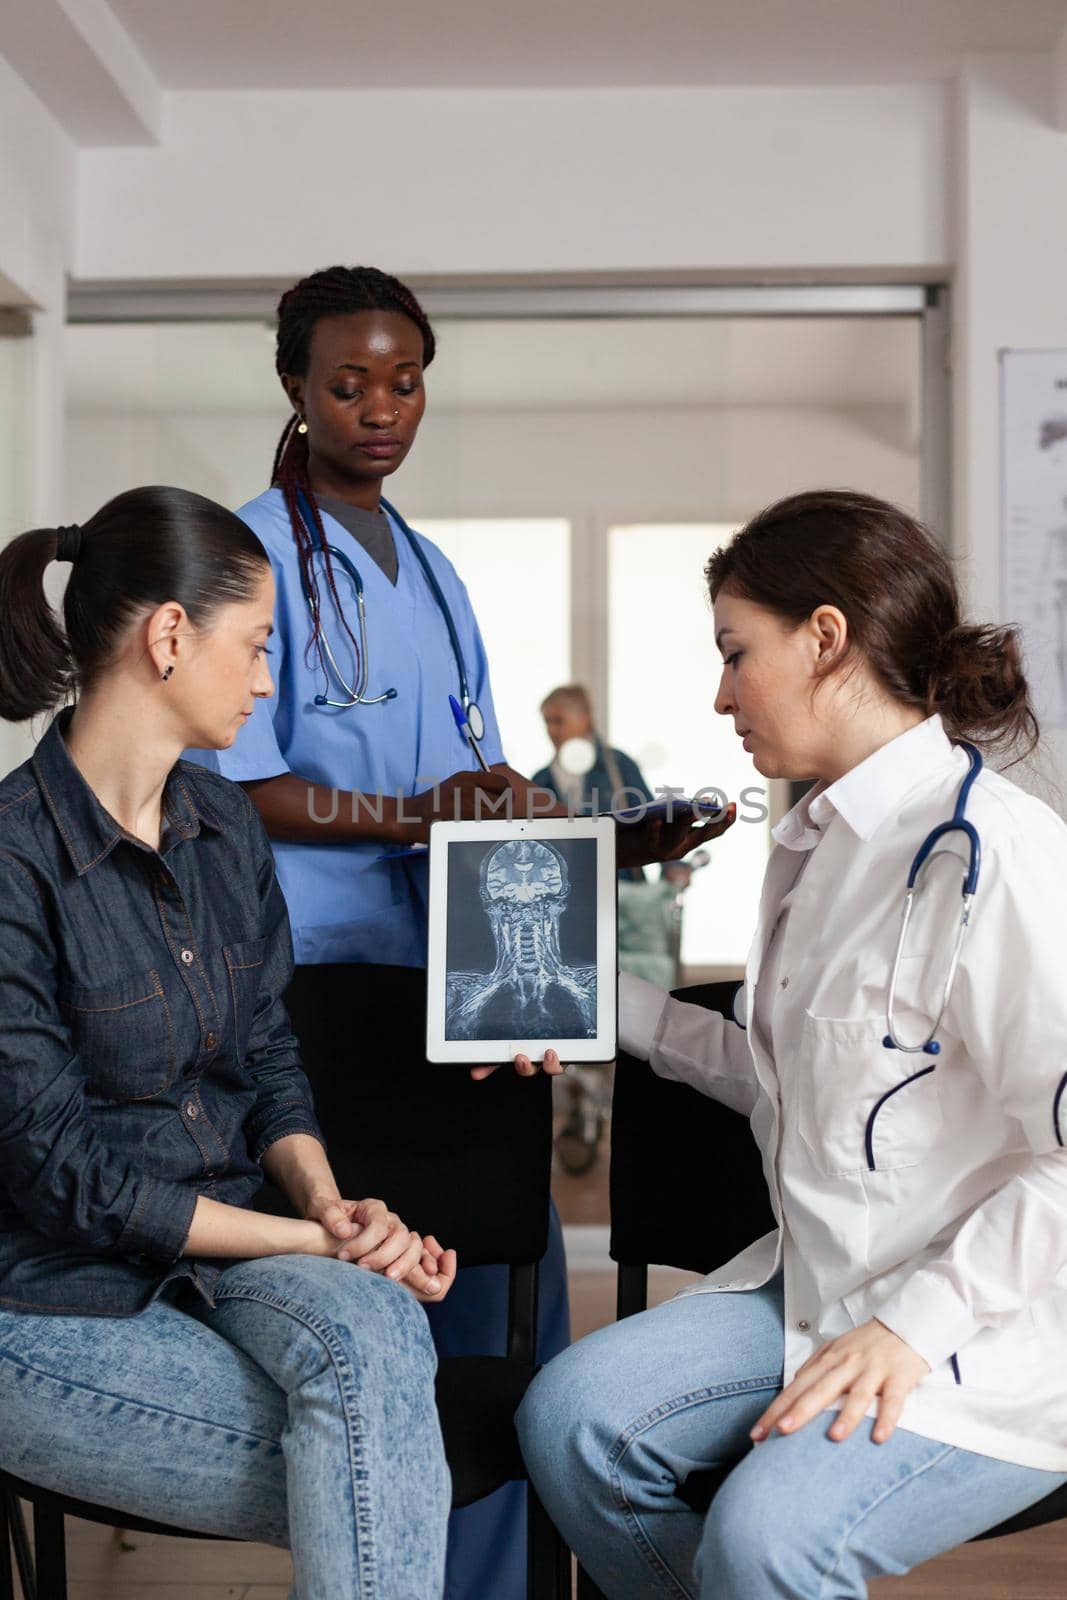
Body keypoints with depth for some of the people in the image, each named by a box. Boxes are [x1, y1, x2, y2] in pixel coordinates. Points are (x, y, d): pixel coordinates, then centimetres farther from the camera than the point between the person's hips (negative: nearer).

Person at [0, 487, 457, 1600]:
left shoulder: (226, 826, 9)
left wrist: (329, 1204, -9)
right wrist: (316, 1240, -14)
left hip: (227, 1249, 6)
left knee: (372, 1326, -29)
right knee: (386, 1480, -24)